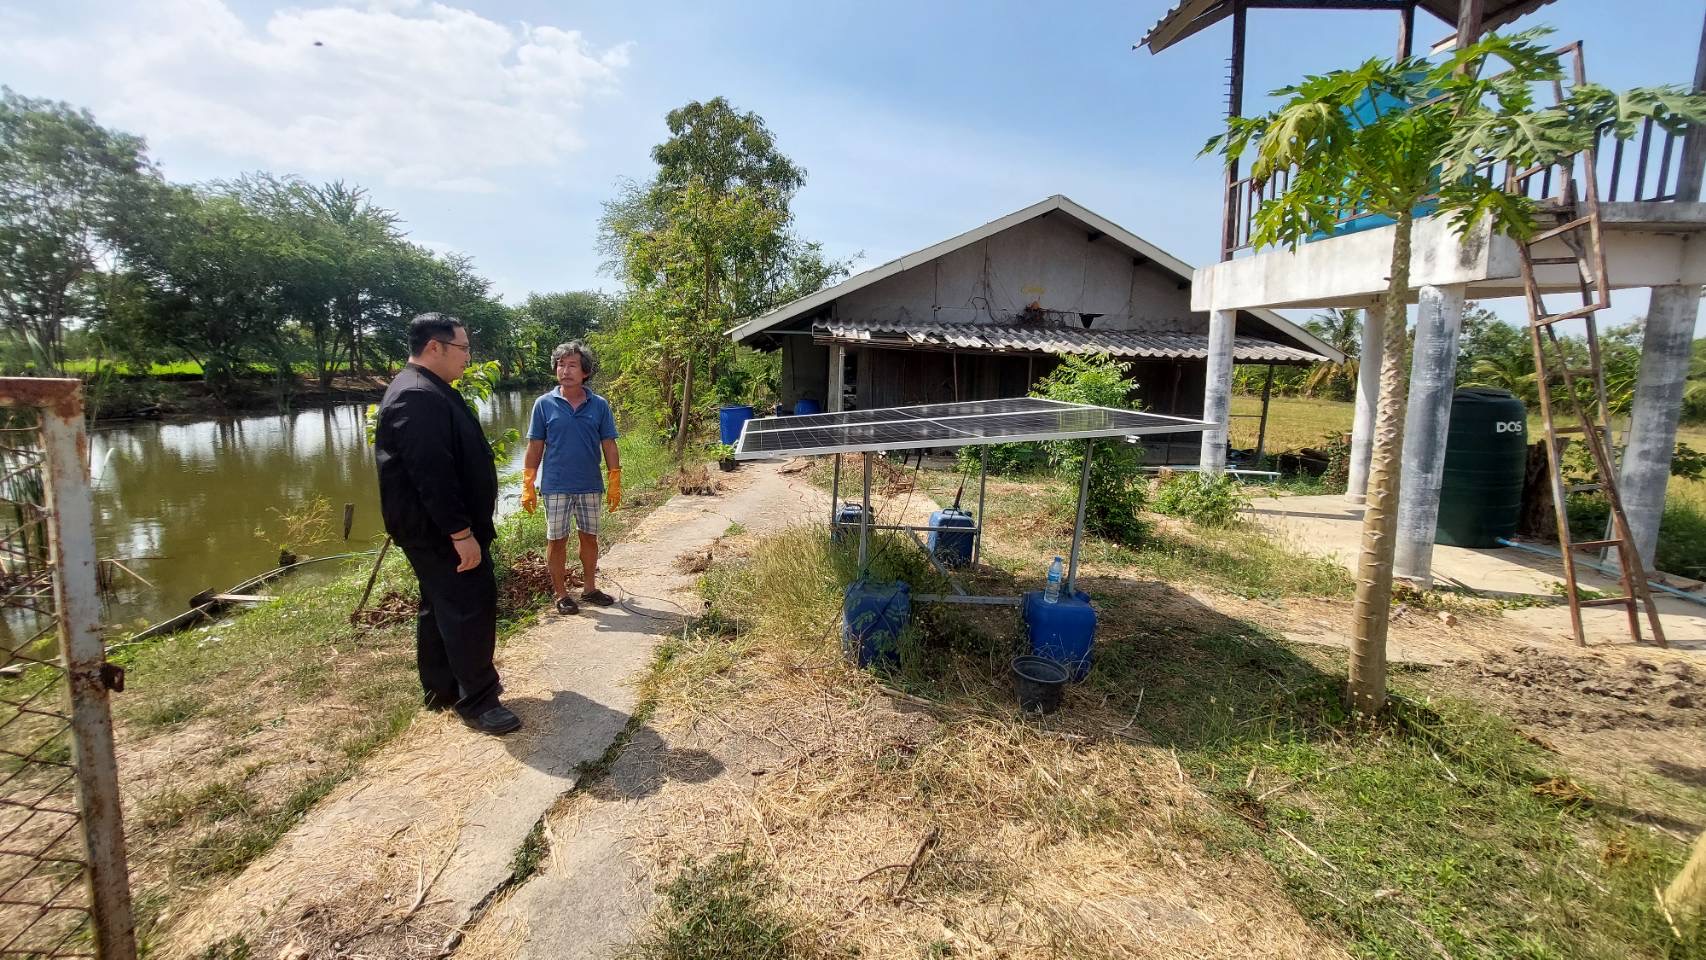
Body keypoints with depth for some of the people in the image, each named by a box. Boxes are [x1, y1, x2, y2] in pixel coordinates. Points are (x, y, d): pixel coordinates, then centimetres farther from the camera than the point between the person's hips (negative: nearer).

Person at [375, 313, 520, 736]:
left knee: (441, 608, 18)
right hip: (439, 531, -11)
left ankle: (441, 690, 31)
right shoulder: (417, 398, -21)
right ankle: (478, 702, 4)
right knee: (471, 609, -5)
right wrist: (461, 533, -26)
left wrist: (465, 526, 21)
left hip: (441, 528, 11)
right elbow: (432, 474, -27)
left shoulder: (431, 392, 14)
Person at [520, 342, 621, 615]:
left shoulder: (599, 405, -1)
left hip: (590, 486, 2)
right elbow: (535, 447, -1)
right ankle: (561, 594, 21)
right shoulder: (544, 404, -4)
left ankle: (589, 588, 28)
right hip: (556, 487, -2)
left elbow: (609, 446, 2)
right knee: (557, 540, 7)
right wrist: (528, 486, -4)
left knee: (590, 538, 12)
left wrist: (615, 484, -1)